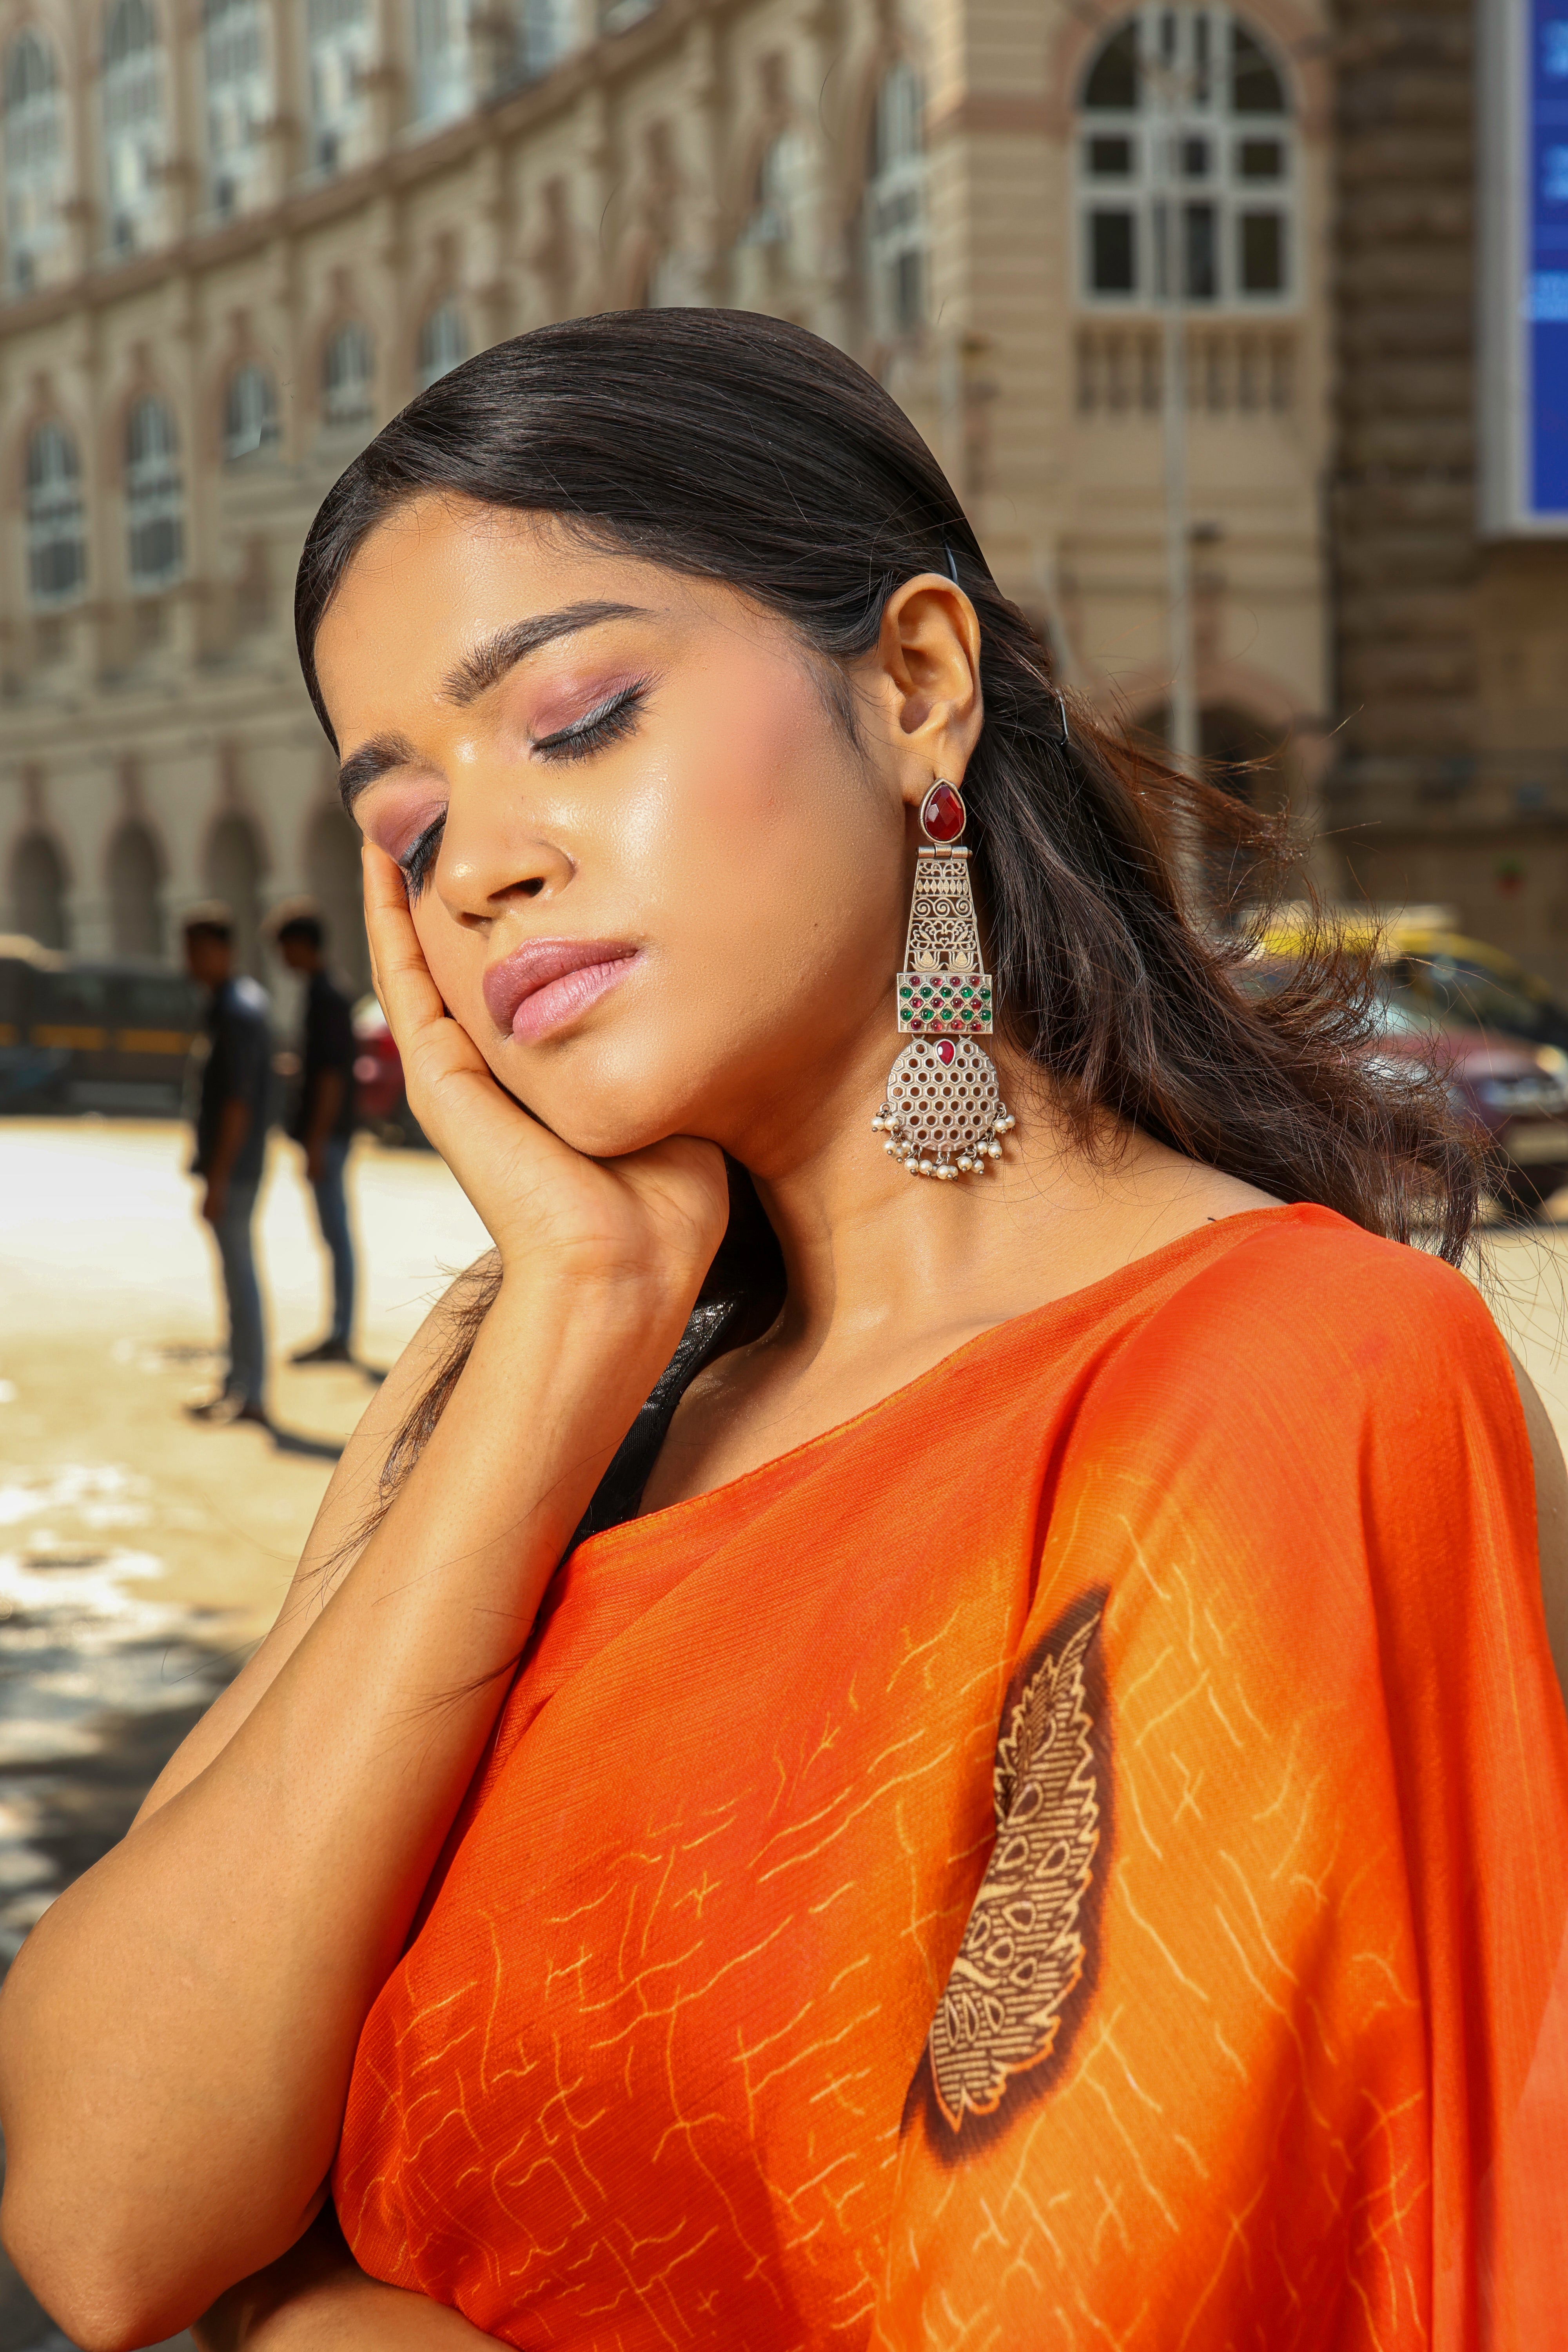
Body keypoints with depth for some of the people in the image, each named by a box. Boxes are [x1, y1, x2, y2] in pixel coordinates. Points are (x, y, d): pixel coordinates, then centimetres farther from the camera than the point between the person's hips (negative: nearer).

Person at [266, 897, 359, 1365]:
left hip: (327, 1134, -10)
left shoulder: (327, 999, -16)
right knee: (334, 1234, 12)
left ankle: (340, 1339, -3)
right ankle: (338, 1335, 16)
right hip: (326, 1134, 10)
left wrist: (316, 1143, -21)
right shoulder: (325, 993, 15)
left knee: (336, 1235, -6)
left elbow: (331, 1076, -20)